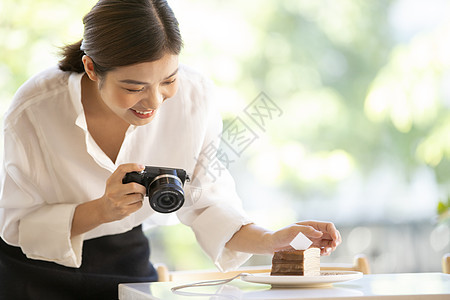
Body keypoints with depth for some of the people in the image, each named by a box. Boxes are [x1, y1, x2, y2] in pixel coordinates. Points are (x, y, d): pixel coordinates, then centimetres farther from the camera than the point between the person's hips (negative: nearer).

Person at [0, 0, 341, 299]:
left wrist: (269, 240, -29)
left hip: (126, 263, 2)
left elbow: (205, 202, -12)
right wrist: (100, 211, -33)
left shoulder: (195, 96, -20)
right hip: (33, 270, -2)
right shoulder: (32, 113, -29)